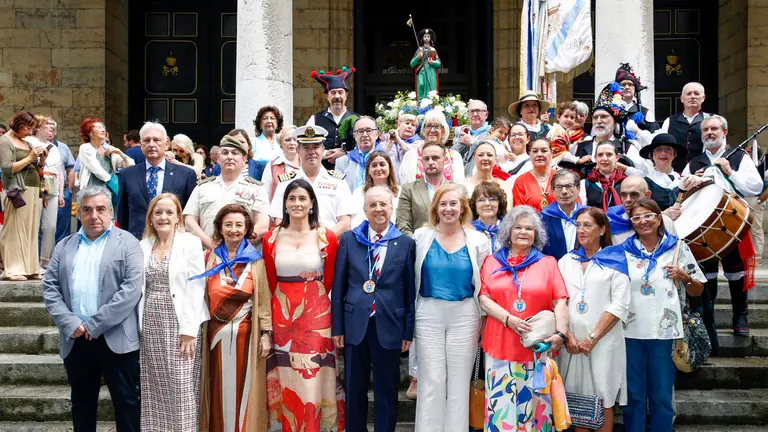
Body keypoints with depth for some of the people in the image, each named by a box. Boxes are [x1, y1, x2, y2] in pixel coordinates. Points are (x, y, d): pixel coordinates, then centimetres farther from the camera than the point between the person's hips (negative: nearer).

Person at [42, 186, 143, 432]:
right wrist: (70, 323, -10)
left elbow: (132, 288, -11)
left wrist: (95, 324, -14)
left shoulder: (127, 243, 0)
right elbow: (50, 288, 6)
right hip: (75, 339, 4)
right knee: (82, 402, 15)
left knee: (126, 401, 3)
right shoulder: (64, 247, 13)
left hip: (117, 339, -4)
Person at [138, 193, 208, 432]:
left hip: (179, 325, -4)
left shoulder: (191, 243, -1)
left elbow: (196, 288, -7)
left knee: (181, 389, -4)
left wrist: (188, 330, -13)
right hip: (150, 327, 4)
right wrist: (136, 328, 3)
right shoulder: (142, 246, 10)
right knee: (154, 388, 7)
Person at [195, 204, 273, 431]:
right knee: (220, 388, 7)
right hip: (216, 333, 2)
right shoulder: (209, 257, 5)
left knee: (244, 387, 3)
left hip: (246, 333, -1)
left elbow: (263, 299, 0)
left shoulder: (255, 260, 1)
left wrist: (266, 334, -5)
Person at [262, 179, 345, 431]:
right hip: (282, 313, 2)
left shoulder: (327, 237, -3)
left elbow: (329, 282, 4)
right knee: (286, 378, 7)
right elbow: (270, 283, 8)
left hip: (316, 312, -2)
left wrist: (315, 300, 7)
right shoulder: (271, 238, 3)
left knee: (312, 375, 0)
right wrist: (283, 303, 6)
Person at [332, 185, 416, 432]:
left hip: (389, 327, -1)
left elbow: (410, 290, 2)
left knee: (387, 392, 9)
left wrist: (408, 331, -1)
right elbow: (338, 286, 3)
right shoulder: (348, 240, 3)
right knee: (354, 391, 12)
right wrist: (337, 327, 0)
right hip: (355, 325, 1)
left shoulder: (406, 243, 1)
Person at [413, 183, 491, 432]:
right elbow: (413, 279, 5)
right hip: (429, 316, 0)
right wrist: (411, 317, 4)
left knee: (459, 382, 8)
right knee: (431, 382, 3)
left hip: (464, 316, 0)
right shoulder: (421, 236, 1)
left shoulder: (479, 240, 1)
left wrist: (482, 319, 3)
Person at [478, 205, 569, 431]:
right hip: (501, 344, 1)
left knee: (535, 405, 2)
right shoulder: (492, 262, 11)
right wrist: (508, 319, -13)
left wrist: (560, 333, -15)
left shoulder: (548, 263, 9)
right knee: (501, 406, 1)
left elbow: (560, 302, 1)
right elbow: (484, 298, 3)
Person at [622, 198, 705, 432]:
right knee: (633, 396, 9)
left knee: (661, 397, 7)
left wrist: (684, 277, -9)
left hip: (664, 332, -1)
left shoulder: (678, 247, 3)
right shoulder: (623, 250, 5)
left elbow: (698, 290, 9)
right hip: (630, 332, 1)